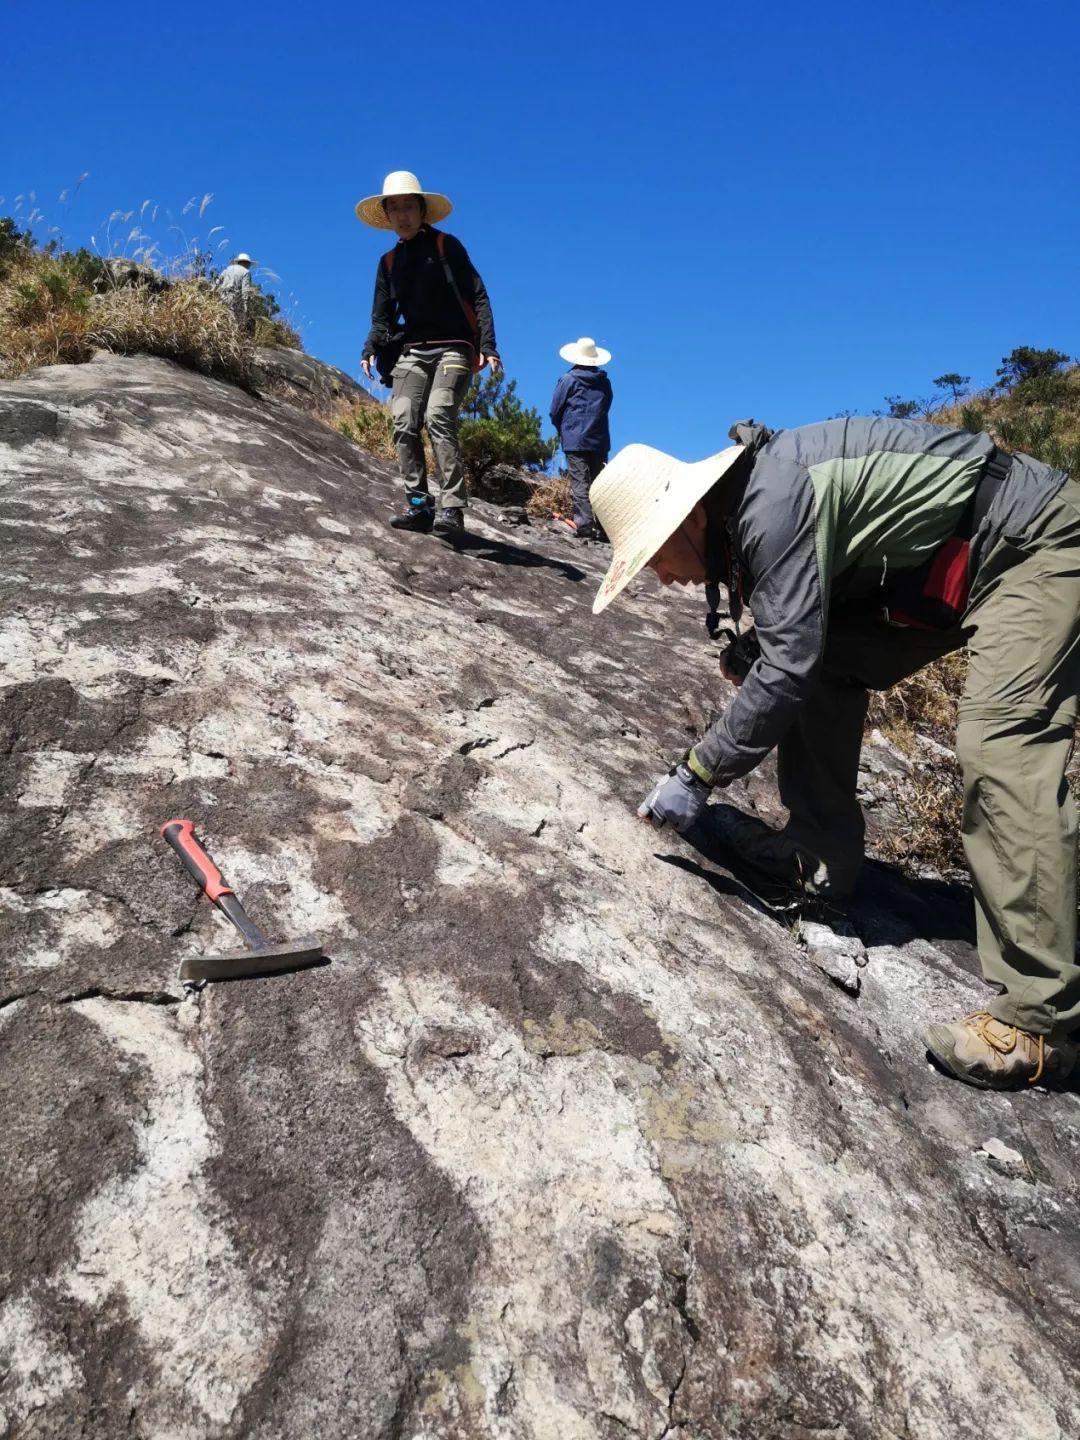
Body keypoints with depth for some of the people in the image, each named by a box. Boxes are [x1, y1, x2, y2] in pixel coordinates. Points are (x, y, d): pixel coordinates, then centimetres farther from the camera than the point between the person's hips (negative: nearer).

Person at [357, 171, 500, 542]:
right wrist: (370, 350, -1)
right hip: (411, 352, 5)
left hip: (453, 349, -5)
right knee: (404, 425, -12)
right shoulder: (388, 262, 19)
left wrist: (488, 347, -14)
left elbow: (477, 297, -1)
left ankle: (452, 508, -27)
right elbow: (383, 317, 19)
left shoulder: (446, 245, 5)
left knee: (438, 417, -25)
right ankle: (419, 505, -6)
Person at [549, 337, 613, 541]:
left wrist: (562, 430, 18)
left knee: (580, 481, -7)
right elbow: (605, 408, 17)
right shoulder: (605, 382, 10)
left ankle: (584, 523, -17)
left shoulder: (568, 380, -2)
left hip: (575, 440, -4)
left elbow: (555, 412, 1)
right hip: (600, 440, 4)